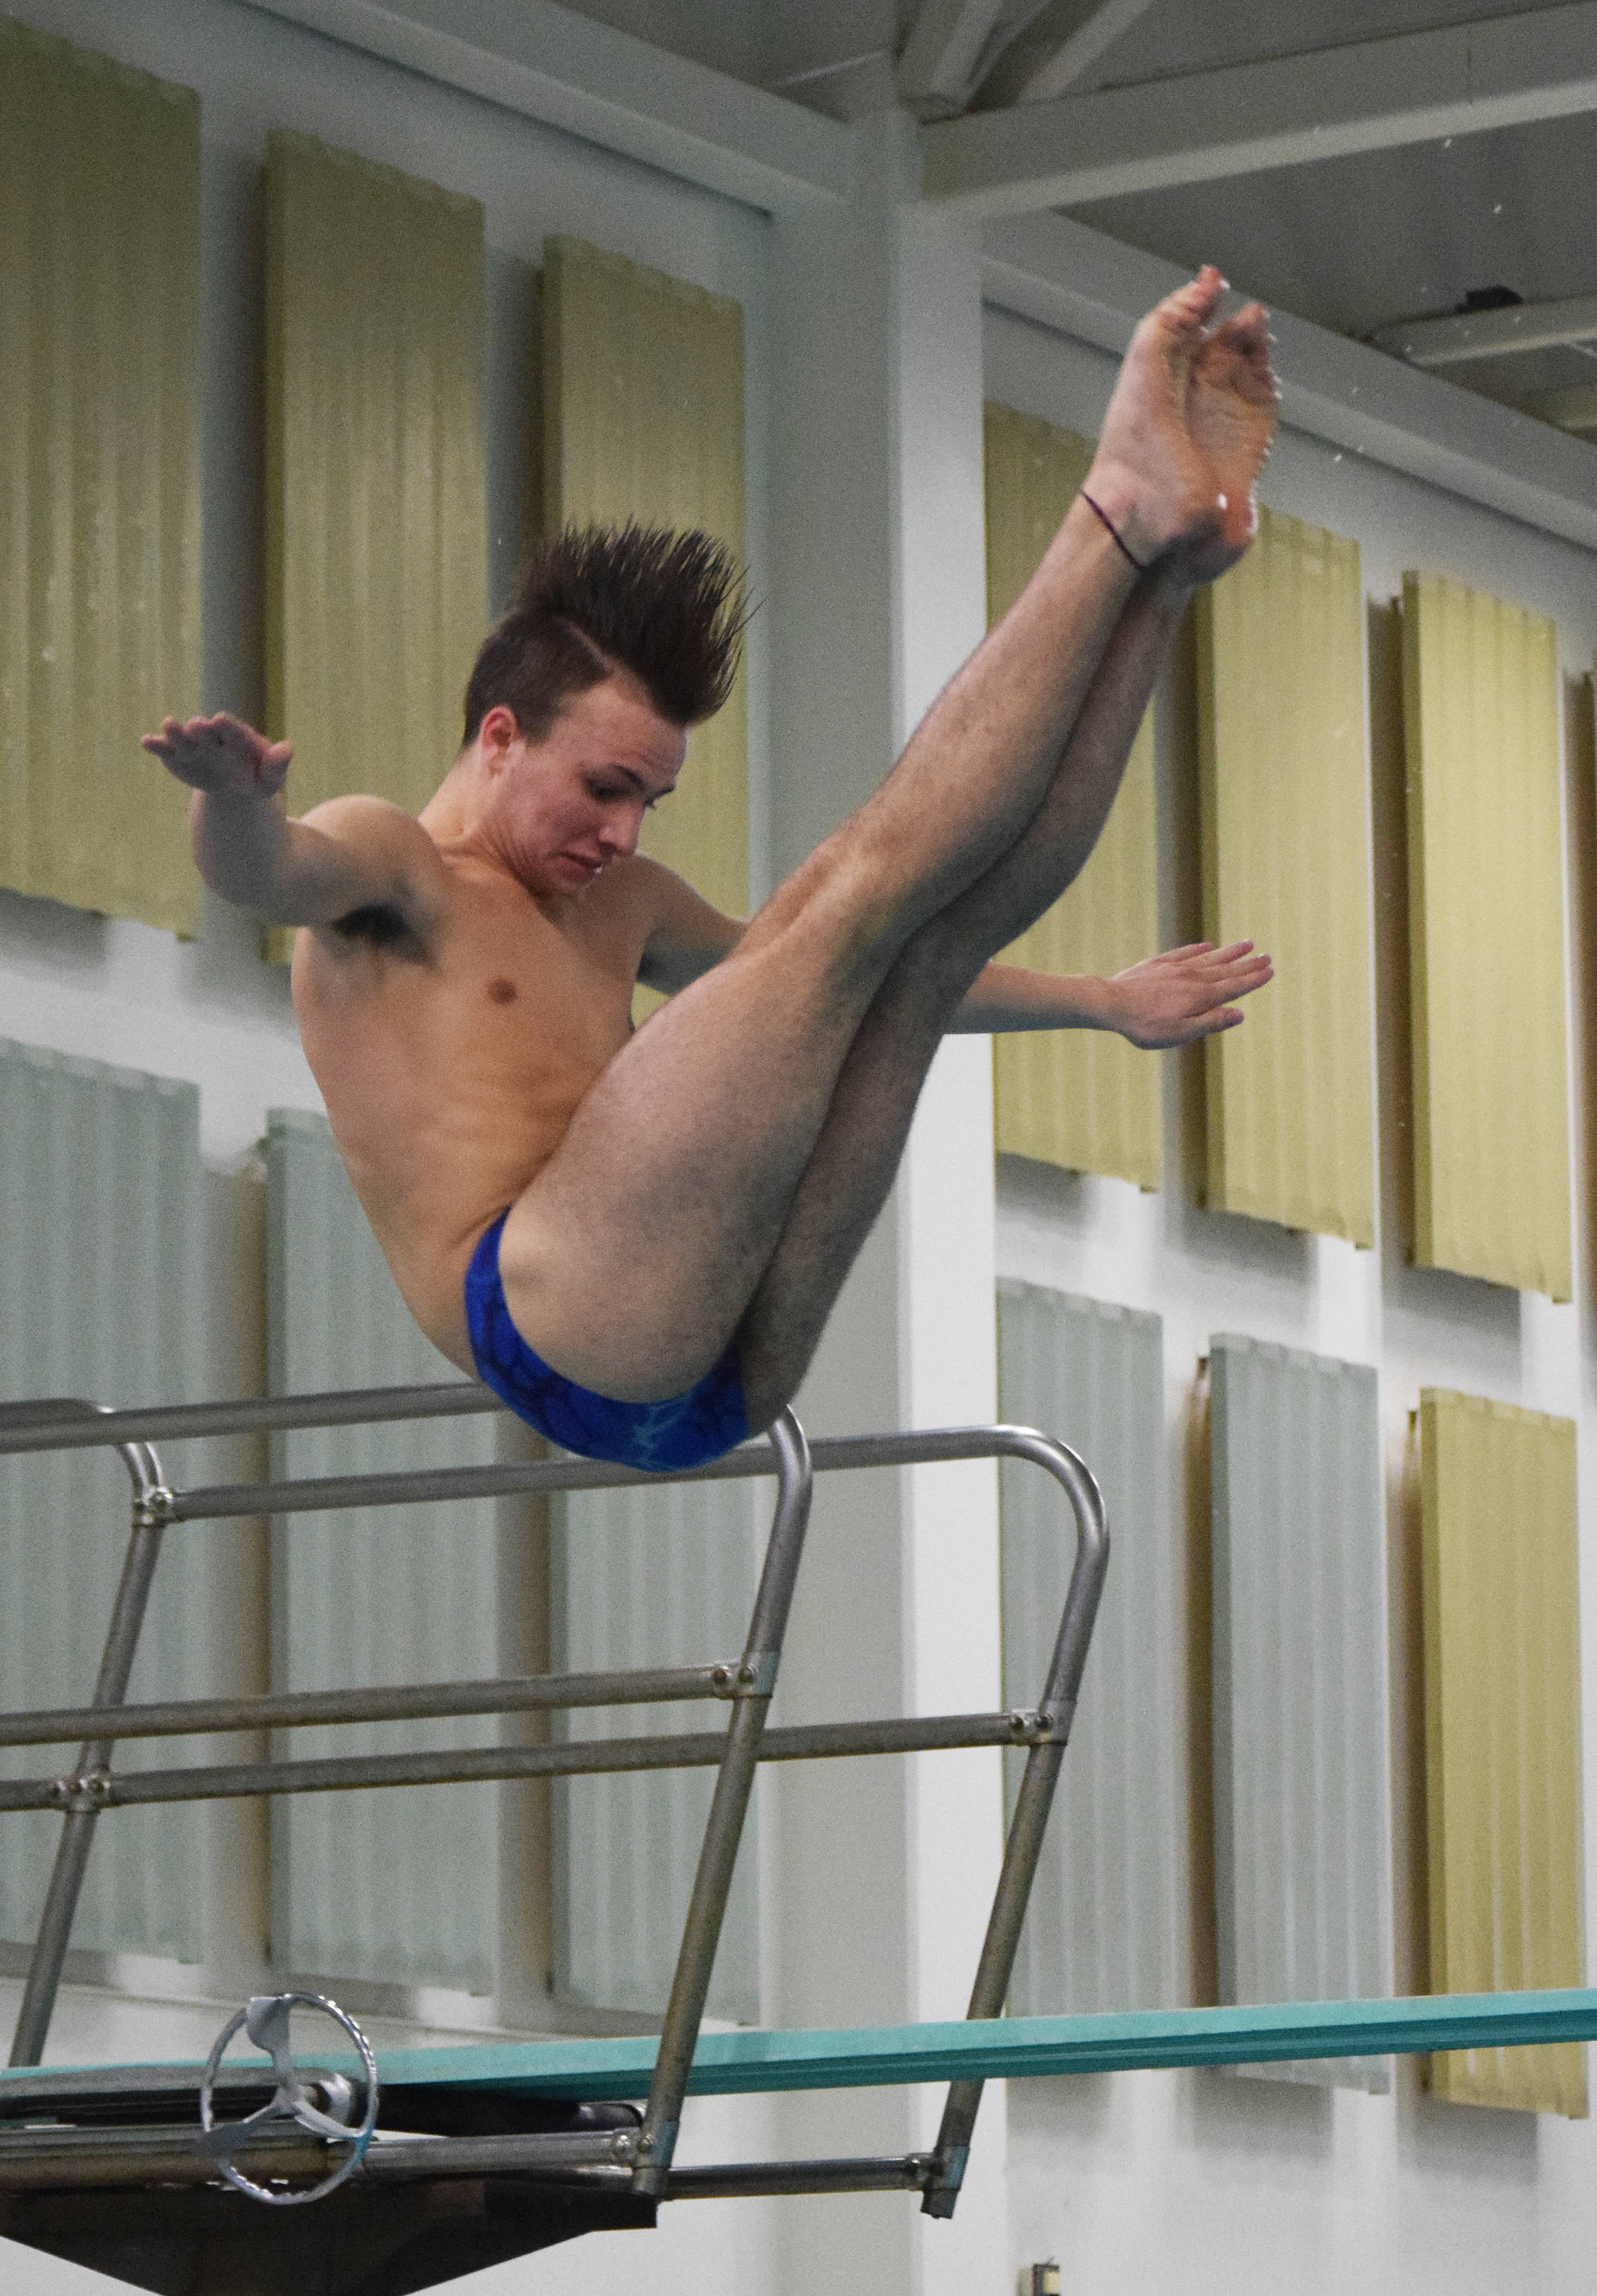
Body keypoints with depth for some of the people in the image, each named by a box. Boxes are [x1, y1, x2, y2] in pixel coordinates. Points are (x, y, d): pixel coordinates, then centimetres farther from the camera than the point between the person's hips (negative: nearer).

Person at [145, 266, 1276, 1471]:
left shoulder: (621, 903, 32)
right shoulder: (390, 867, 7)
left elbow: (830, 985, 45)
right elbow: (266, 872, -17)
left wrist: (1102, 1001, 48)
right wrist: (236, 802, -41)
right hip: (556, 1323, -8)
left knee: (939, 921, 5)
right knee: (865, 877, -12)